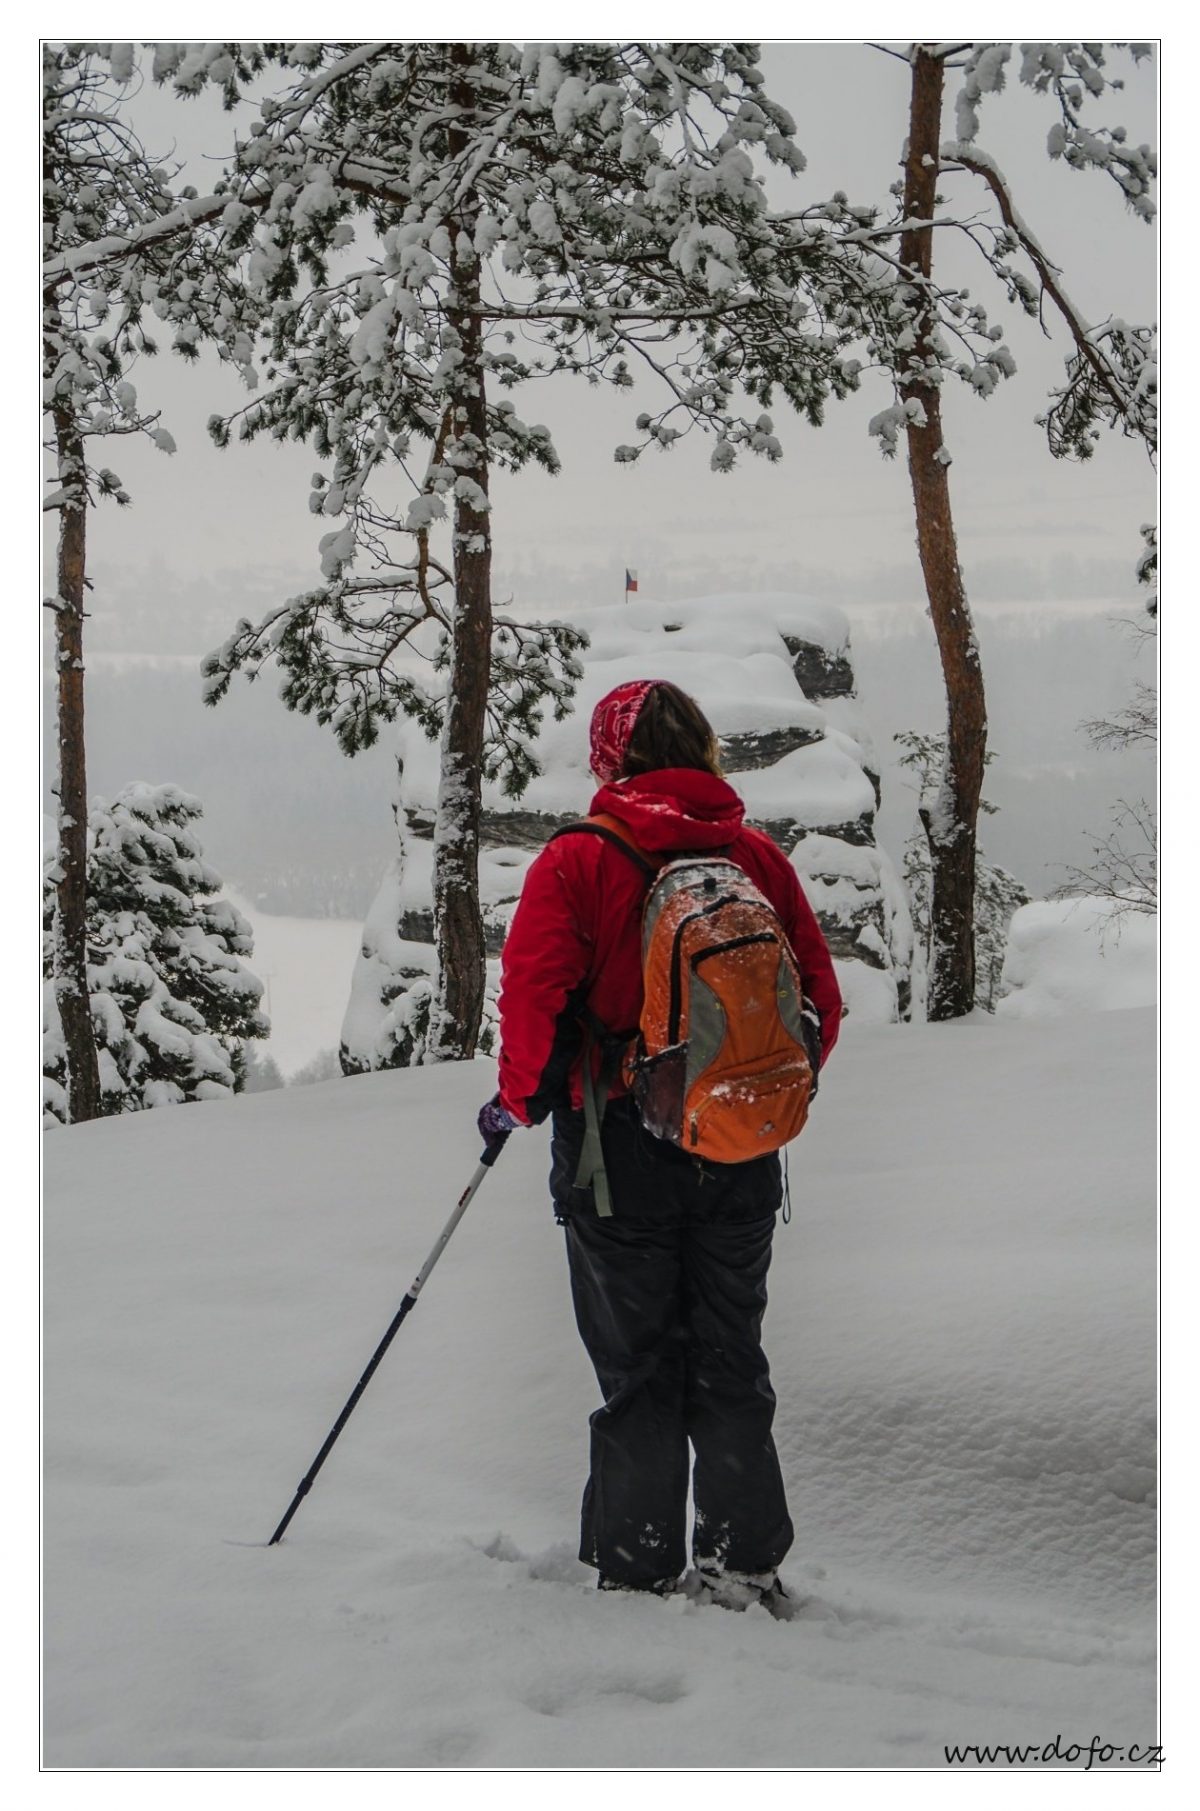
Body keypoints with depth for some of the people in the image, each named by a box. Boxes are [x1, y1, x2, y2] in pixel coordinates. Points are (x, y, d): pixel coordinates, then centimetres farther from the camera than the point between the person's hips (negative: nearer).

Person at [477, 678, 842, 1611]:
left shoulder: (578, 860, -8)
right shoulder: (760, 857, 2)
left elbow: (536, 991, -16)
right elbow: (820, 1000, 5)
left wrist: (521, 1101, 1)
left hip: (620, 1149, -3)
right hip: (741, 1152, 3)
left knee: (636, 1369, 8)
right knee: (731, 1363, 14)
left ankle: (637, 1569, 14)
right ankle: (744, 1562, 15)